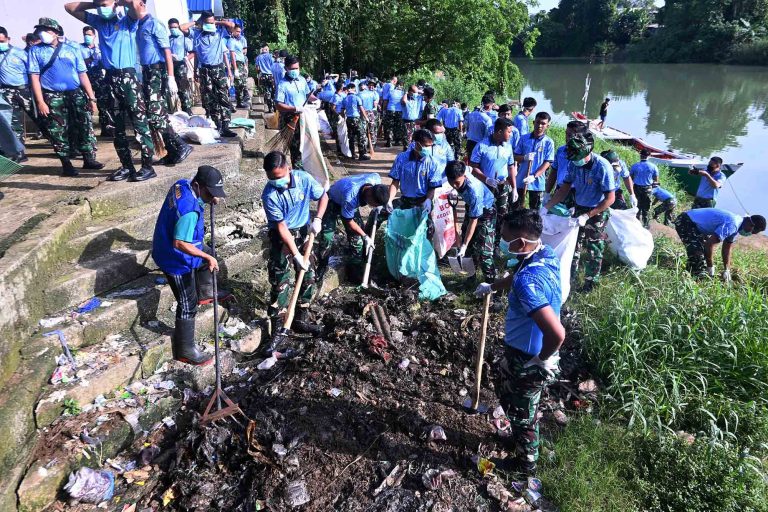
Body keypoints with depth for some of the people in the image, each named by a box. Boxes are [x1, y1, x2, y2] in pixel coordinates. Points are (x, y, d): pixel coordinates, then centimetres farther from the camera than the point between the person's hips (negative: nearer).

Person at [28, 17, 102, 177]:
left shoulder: (72, 49, 9)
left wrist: (91, 98, 0)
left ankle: (89, 159, 6)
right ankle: (66, 164, 8)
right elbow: (34, 77, -1)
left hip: (76, 94, 1)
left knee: (85, 127, -3)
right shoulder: (36, 51, 5)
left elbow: (82, 74, 7)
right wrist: (40, 102, -11)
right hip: (52, 97, -1)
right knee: (58, 132, 1)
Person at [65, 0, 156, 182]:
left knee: (139, 123, -8)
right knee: (117, 126, 7)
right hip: (110, 78, 6)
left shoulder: (128, 22, 3)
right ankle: (127, 166, 13)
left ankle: (147, 166, -5)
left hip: (127, 76, -6)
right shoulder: (99, 22, 17)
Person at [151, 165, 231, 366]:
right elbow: (179, 244, -37)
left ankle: (205, 293, 53)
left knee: (208, 255, 33)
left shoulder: (182, 184, -8)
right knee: (188, 305, 2)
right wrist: (206, 257, -32)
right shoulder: (189, 210, -35)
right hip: (176, 260, -9)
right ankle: (185, 350, 16)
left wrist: (210, 200, -1)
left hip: (168, 248, 9)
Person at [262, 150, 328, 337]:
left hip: (304, 232, 4)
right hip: (281, 237, -4)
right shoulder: (269, 194, -23)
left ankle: (301, 320, 24)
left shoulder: (304, 178, -15)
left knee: (308, 277, 9)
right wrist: (296, 255, -23)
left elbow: (323, 196, 2)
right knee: (281, 281, -6)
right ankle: (277, 324, 6)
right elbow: (281, 226, -22)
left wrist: (318, 220, -13)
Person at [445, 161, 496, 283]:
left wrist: (464, 245, -31)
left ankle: (491, 281, -1)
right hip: (471, 207, 7)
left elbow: (474, 220, -34)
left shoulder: (474, 190, -42)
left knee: (483, 250, -13)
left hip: (486, 211, -7)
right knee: (469, 248, 10)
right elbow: (469, 168, 4)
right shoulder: (460, 173, -25)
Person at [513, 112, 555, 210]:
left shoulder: (549, 142, -6)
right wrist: (524, 158, -19)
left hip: (538, 181, -1)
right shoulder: (524, 138, 0)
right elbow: (515, 156, 4)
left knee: (535, 209, 10)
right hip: (521, 179, 2)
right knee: (516, 207, 11)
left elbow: (547, 163, -8)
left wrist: (534, 176, -19)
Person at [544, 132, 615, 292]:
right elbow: (565, 188, -1)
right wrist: (546, 207, -10)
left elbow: (610, 198, -23)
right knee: (573, 244, 14)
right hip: (579, 209, 5)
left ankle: (590, 284, 22)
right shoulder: (574, 163, -11)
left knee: (593, 250, 7)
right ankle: (569, 277, 30)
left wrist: (587, 216, -29)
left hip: (597, 213, -5)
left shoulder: (602, 167, -26)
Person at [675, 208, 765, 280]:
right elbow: (709, 244, -30)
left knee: (705, 251, 17)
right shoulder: (732, 225, -27)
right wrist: (710, 266, -18)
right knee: (698, 254, -16)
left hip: (695, 223, 11)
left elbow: (727, 248, 15)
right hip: (685, 222, -11)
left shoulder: (737, 224, 6)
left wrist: (727, 270, 12)